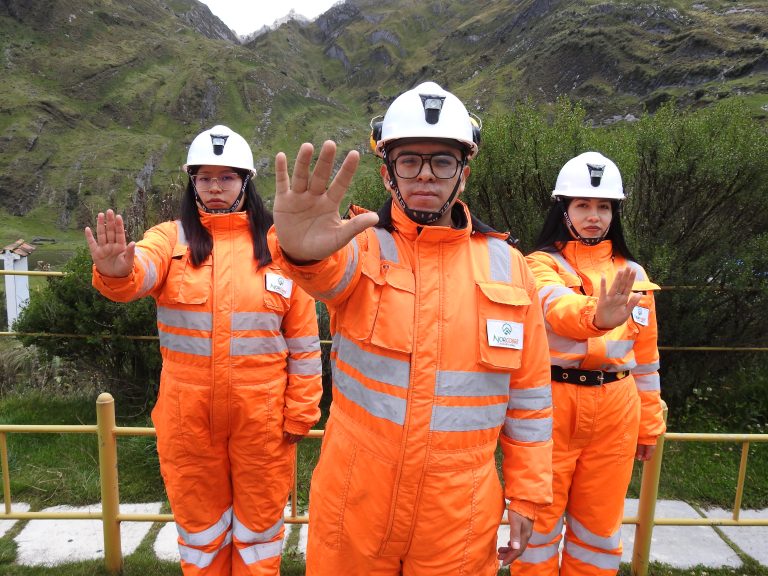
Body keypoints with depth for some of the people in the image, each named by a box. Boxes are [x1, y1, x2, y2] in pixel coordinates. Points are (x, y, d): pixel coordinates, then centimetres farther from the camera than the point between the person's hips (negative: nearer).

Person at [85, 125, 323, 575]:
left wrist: (300, 412, -3)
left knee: (259, 523, 17)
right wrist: (117, 273, -45)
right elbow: (140, 272, -22)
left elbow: (303, 337, -2)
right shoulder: (171, 238, 1)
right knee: (200, 524, 20)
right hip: (188, 413, 1)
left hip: (262, 414, -1)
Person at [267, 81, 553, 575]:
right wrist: (302, 250, -55)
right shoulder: (363, 247, -8)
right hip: (354, 501, 0)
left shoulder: (506, 265, -2)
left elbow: (529, 394, 2)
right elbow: (328, 269, -33)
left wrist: (527, 494, 4)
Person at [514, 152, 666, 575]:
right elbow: (558, 306, -30)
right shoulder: (542, 264, -6)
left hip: (615, 412, 4)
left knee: (599, 522, 16)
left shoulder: (633, 274, 9)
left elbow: (645, 354, 13)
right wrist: (596, 315, -51)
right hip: (553, 405, -4)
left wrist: (649, 423, 15)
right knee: (541, 516, 10)